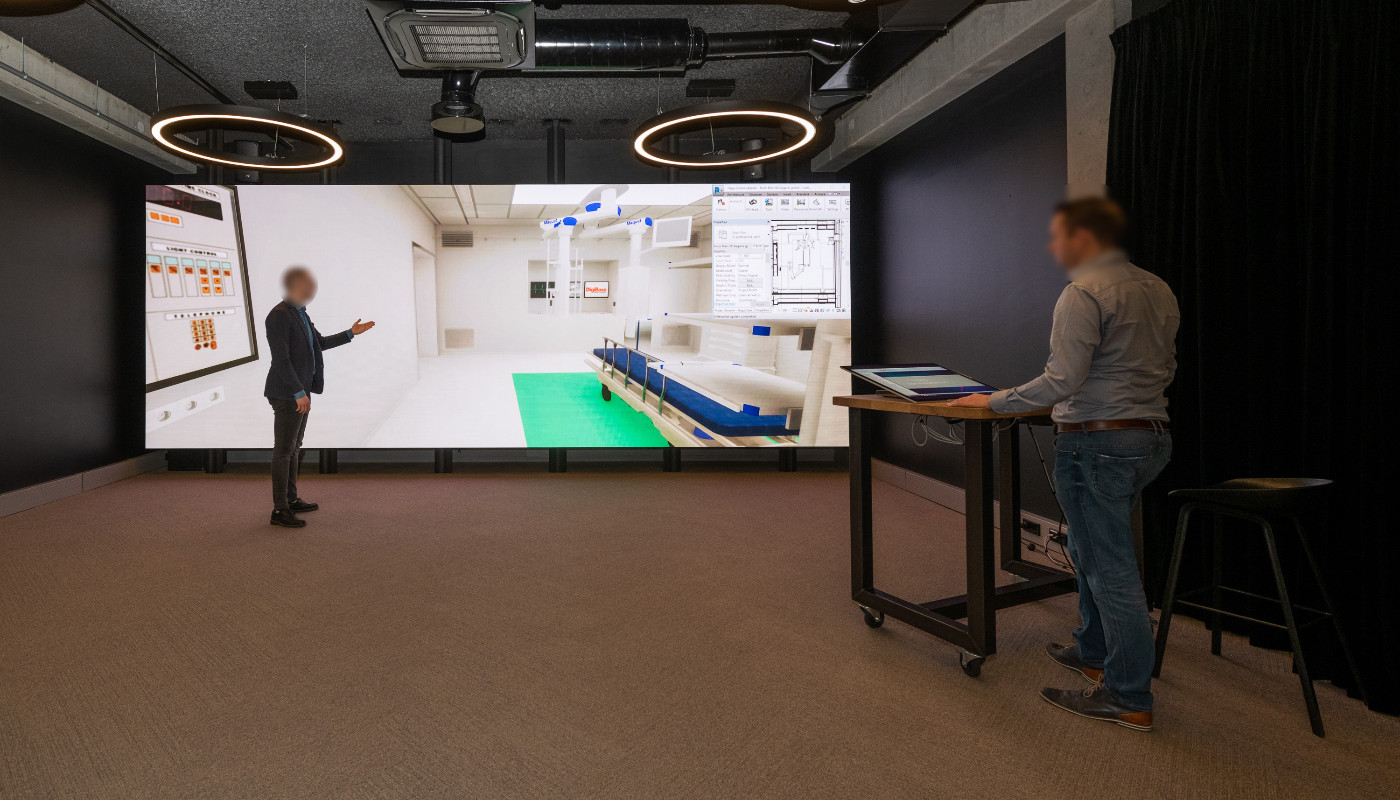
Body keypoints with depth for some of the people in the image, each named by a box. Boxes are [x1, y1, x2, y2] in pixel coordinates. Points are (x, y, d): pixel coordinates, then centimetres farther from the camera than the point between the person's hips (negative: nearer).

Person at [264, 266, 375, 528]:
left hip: (300, 390, 10)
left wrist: (351, 333, 22)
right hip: (288, 394, -10)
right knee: (283, 450, -4)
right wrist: (299, 394, -21)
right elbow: (281, 360, -21)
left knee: (294, 447, 17)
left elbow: (319, 342, 25)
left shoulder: (299, 313, 13)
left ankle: (291, 499, 28)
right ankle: (279, 510, 3)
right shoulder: (279, 315, -17)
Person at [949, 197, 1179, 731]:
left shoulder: (1084, 294, -15)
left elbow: (1063, 380, -21)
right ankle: (1094, 653, 35)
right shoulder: (1157, 290, 13)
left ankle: (1129, 699, 6)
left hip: (1098, 442, -9)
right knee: (1092, 550, 22)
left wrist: (994, 402, -12)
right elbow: (1164, 369, 20)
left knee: (1110, 567, -2)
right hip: (1149, 435, 10)